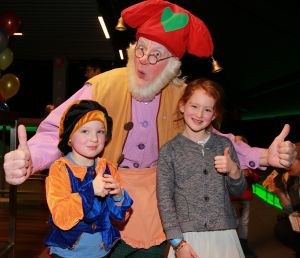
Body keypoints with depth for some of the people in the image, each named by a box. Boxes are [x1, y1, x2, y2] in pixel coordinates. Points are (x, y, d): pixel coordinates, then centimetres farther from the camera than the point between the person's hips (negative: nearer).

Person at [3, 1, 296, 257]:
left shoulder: (182, 97, -9)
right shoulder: (103, 86, -17)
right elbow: (57, 132, -20)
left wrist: (265, 156, -17)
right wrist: (28, 159, -42)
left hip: (156, 200, 3)